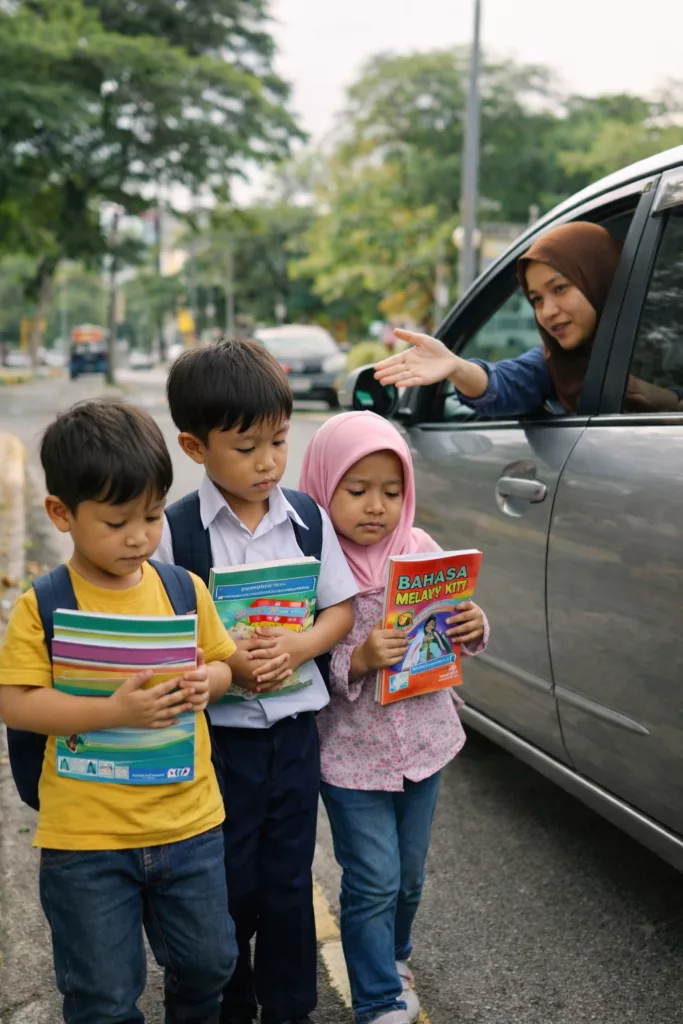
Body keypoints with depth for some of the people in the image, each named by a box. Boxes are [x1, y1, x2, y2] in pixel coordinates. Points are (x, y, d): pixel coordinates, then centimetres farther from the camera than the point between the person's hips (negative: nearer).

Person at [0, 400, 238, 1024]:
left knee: (208, 963, 21)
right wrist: (115, 712, -26)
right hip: (85, 836, -3)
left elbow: (222, 663, 10)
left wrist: (208, 683, -14)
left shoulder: (185, 590, -1)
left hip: (189, 820, 4)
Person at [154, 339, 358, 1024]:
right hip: (217, 732, -2)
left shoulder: (307, 518, -1)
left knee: (289, 880, 15)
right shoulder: (177, 530, -11)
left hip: (295, 725, 3)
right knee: (228, 885, 12)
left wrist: (298, 646, -16)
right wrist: (224, 662, -23)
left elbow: (340, 610, 3)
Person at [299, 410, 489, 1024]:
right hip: (351, 752, -4)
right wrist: (357, 661, -29)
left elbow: (454, 635, 8)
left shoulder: (421, 548, -3)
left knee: (409, 875, 21)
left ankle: (391, 956, 48)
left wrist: (473, 629, -13)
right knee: (374, 882, 3)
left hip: (424, 741, 5)